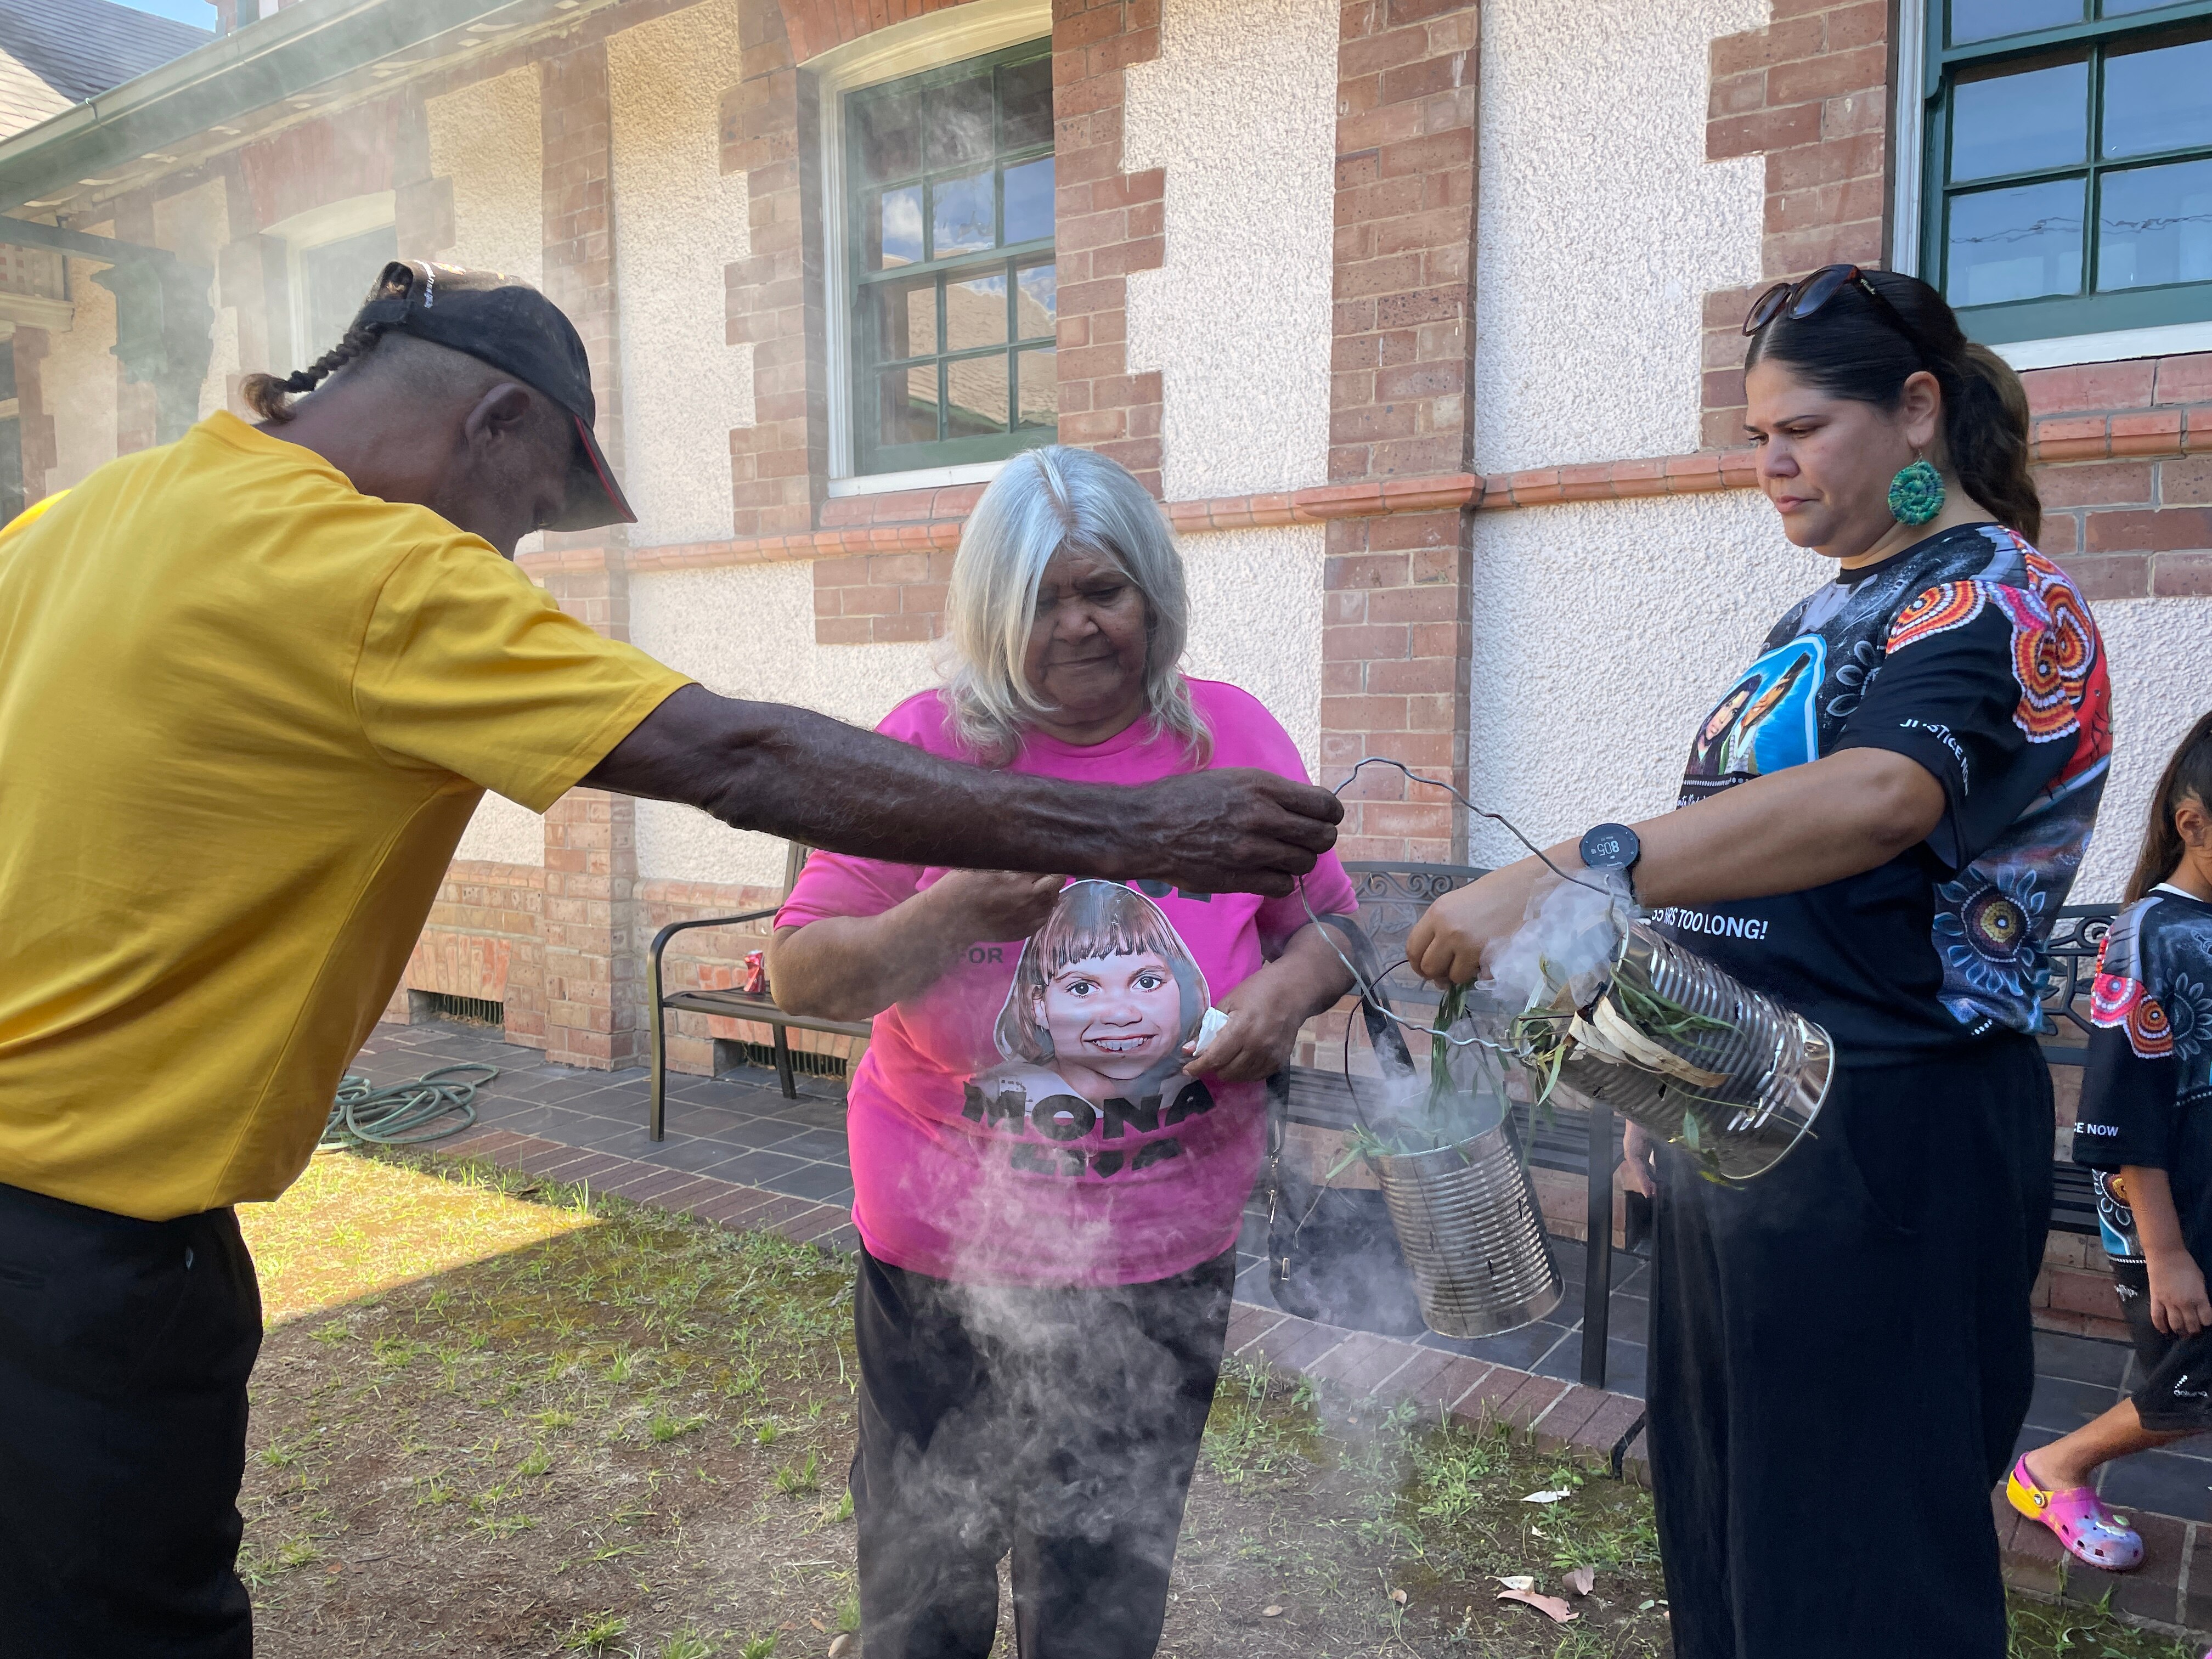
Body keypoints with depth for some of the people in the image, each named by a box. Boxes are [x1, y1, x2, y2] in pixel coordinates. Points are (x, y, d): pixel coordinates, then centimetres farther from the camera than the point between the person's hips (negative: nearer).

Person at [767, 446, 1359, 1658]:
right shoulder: (926, 746, -8)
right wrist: (954, 917, -24)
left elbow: (1329, 924, 8)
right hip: (946, 1256, -1)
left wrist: (1292, 985, -14)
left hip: (1161, 1267, 1)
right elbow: (798, 975, -7)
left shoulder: (1237, 737, -3)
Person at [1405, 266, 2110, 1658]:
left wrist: (1562, 879, -42)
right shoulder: (1829, 615, 17)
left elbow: (1875, 799, -33)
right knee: (1714, 1521, 19)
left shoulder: (1997, 600, -12)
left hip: (1875, 1139, -9)